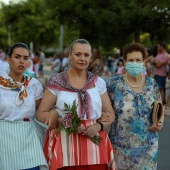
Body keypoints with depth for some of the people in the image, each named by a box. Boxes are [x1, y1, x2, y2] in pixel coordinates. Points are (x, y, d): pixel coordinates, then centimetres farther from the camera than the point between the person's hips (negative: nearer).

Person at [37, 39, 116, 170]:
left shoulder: (98, 82, 9)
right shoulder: (57, 81, 1)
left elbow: (110, 113, 13)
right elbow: (41, 114, -1)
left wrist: (98, 126, -8)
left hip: (94, 143, 2)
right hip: (65, 142, -2)